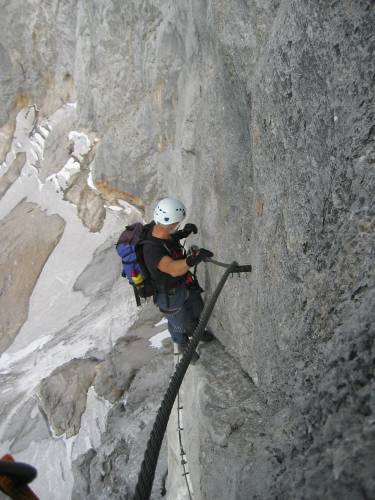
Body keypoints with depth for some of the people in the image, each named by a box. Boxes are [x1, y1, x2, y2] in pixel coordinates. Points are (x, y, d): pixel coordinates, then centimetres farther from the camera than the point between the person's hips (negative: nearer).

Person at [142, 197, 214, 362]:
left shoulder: (155, 227, -21)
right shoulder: (152, 250, -44)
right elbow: (174, 269, -58)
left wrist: (183, 233, -15)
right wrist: (193, 259, -75)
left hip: (185, 282, 7)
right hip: (169, 294, -7)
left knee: (197, 311, 31)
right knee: (179, 323, 24)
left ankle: (194, 331, 65)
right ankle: (183, 344, 58)